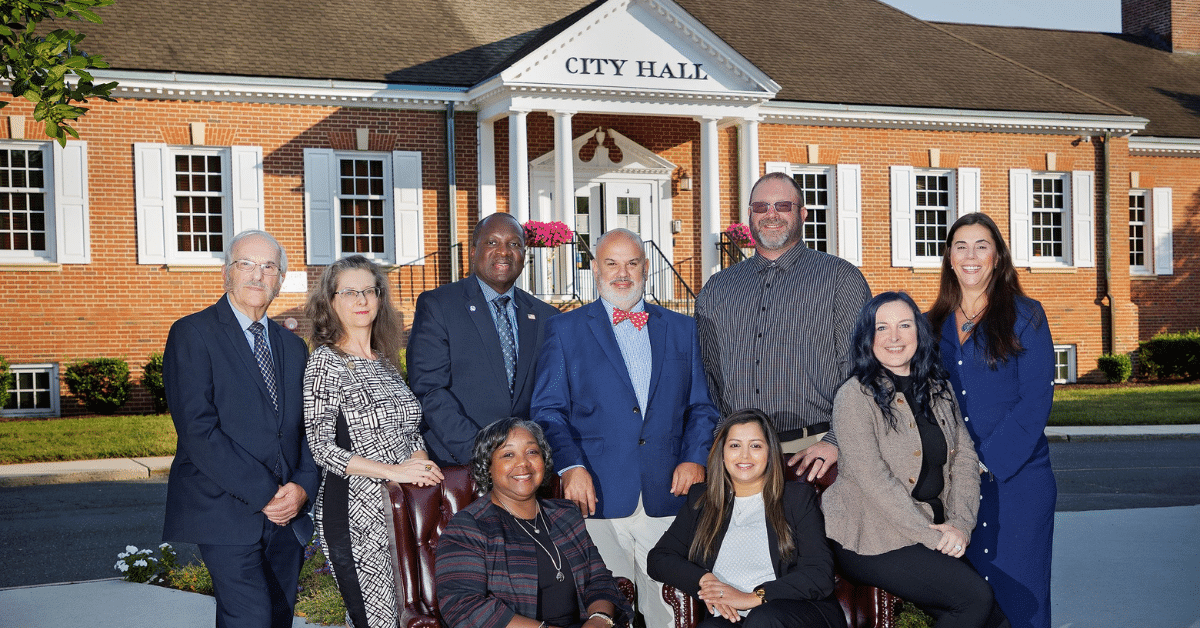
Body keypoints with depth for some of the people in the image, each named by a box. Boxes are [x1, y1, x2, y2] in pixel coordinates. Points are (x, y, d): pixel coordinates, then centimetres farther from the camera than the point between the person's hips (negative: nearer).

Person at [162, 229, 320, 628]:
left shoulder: (293, 346, 17)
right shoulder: (192, 334, -3)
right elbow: (198, 429, -12)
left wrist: (302, 486, -5)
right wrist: (263, 494, -15)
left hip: (287, 517, 6)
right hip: (226, 512, -6)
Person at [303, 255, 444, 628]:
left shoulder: (385, 360, 13)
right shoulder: (326, 362, -6)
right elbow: (322, 448, -13)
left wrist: (421, 463, -2)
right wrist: (393, 470, -18)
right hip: (357, 513, -6)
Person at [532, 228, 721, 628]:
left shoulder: (682, 329, 15)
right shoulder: (564, 329, 8)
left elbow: (701, 406, 15)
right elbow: (548, 409, 2)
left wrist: (696, 457, -2)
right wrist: (570, 465, -13)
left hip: (668, 496, 2)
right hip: (599, 497, -2)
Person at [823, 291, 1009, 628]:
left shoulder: (939, 389, 11)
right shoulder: (856, 395, -10)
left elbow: (964, 459, 7)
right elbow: (873, 479, -16)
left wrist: (961, 523, -9)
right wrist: (929, 535, -18)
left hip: (936, 533, 6)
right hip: (870, 540, -6)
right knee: (975, 596, -20)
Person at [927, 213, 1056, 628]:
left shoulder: (1025, 315, 1)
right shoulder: (936, 324, 12)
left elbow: (1036, 400, -7)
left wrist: (989, 462, -14)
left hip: (1017, 480, -3)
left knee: (1017, 592, 0)